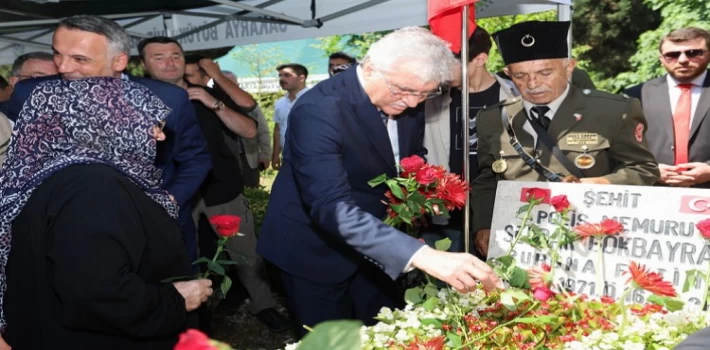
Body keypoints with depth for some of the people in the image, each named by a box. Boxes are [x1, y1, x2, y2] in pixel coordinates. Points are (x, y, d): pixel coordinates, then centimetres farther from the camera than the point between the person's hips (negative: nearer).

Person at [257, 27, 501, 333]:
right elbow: (332, 208, -40)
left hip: (372, 244, 6)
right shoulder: (318, 110, -30)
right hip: (316, 247, -6)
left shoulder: (406, 103, -9)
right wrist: (422, 255, -49)